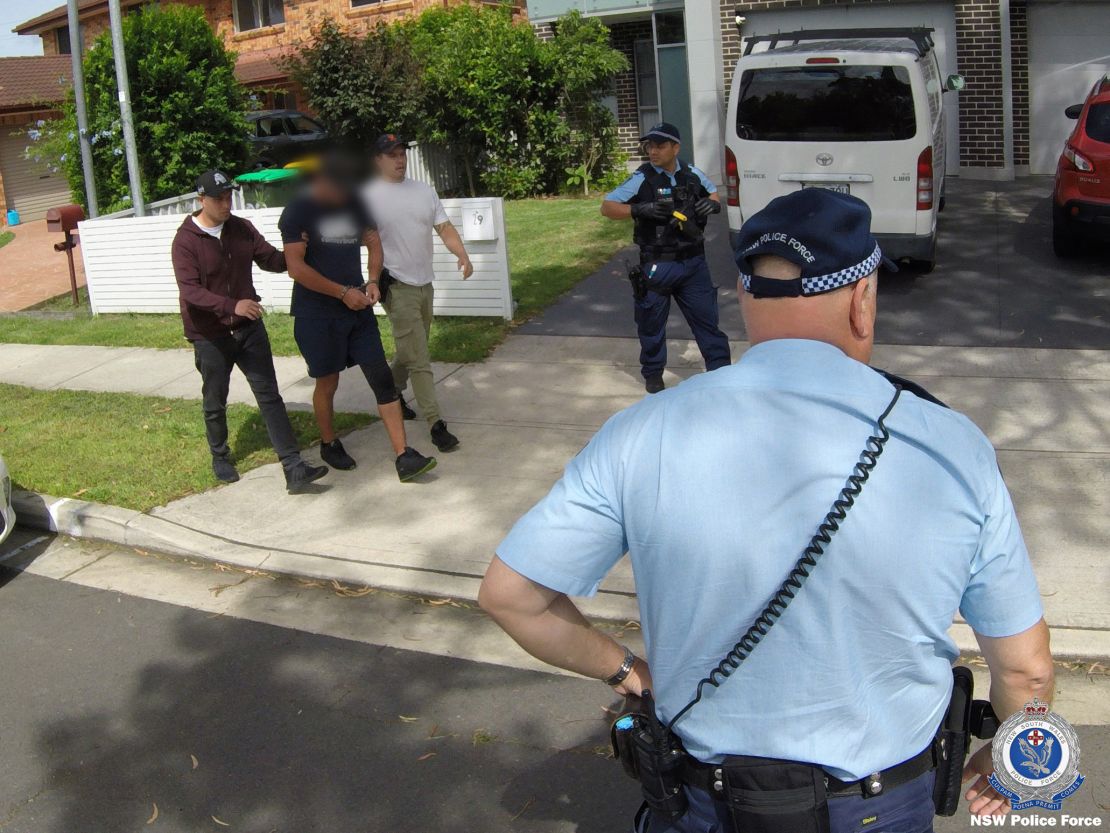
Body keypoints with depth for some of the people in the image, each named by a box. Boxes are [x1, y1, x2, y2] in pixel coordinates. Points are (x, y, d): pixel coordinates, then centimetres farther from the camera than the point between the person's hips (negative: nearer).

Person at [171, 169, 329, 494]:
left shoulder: (242, 229, 1)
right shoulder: (185, 240, -13)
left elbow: (270, 259, 5)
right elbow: (190, 290, -23)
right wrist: (233, 305, -37)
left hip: (248, 327, 4)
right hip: (210, 335, -3)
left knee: (269, 396, -3)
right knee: (215, 402, 12)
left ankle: (294, 469, -7)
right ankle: (220, 457, 37)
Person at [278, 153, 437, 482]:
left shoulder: (355, 204, 5)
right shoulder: (298, 212, -11)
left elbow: (373, 243, 15)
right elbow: (296, 268, -17)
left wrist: (372, 281, -4)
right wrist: (343, 292, -17)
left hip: (357, 308, 5)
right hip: (318, 315, -4)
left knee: (382, 378, -2)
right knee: (327, 383, 9)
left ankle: (404, 457, -3)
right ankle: (329, 445, 34)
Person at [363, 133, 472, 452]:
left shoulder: (425, 191, 9)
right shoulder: (370, 196, -8)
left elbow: (444, 227, 4)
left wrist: (462, 255, -13)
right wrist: (374, 281, -19)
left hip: (425, 284, 7)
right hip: (398, 288, -6)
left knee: (409, 350, 21)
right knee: (419, 360, -8)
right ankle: (436, 424, -6)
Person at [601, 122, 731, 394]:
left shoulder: (692, 174, 3)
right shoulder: (642, 179, -8)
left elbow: (713, 194, 22)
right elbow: (607, 207, -8)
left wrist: (713, 204, -2)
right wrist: (639, 210, -24)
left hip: (693, 262, 2)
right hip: (657, 266, -2)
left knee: (707, 318, 4)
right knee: (652, 323, 11)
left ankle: (721, 369, 14)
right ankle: (653, 374, 29)